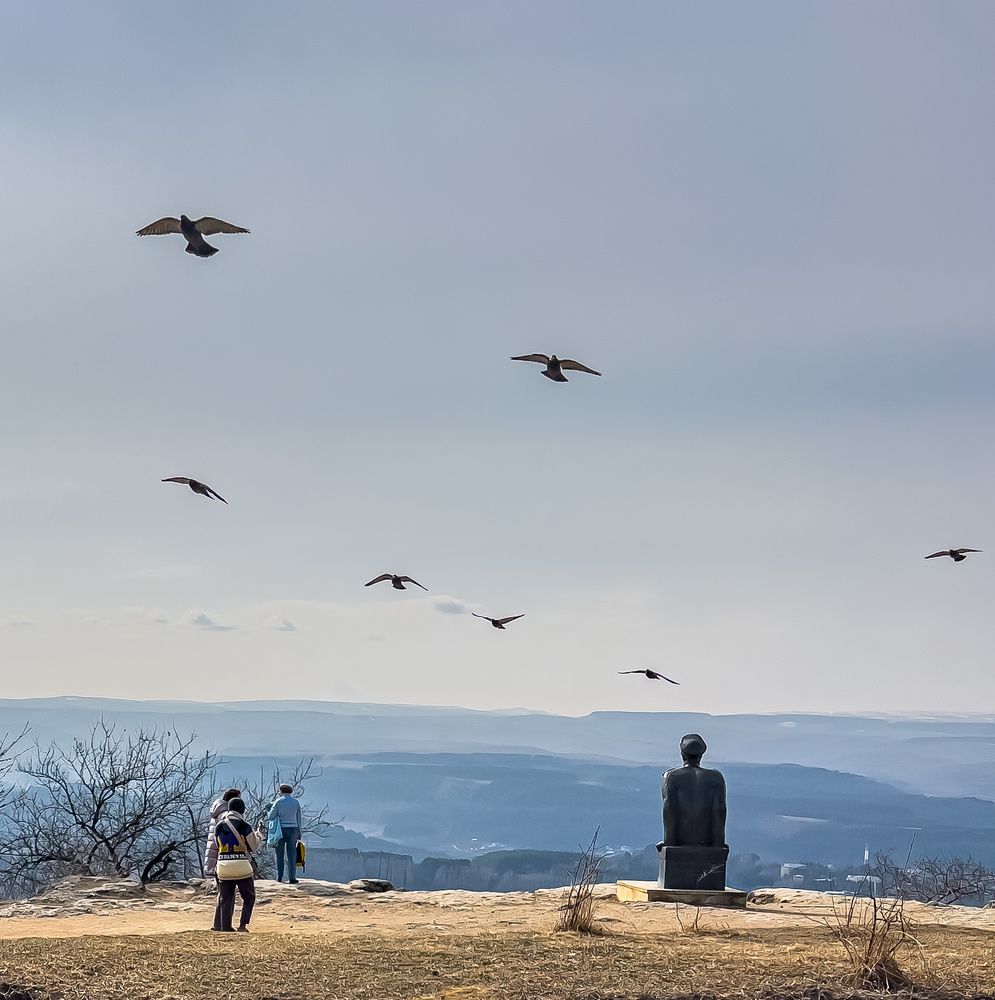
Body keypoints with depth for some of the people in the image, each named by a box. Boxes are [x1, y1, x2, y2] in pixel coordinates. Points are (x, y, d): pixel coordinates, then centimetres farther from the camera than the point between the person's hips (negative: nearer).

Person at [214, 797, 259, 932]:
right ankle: (243, 925, -2)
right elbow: (254, 846, 3)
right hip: (242, 868, -3)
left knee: (225, 899, 12)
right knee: (249, 898, 11)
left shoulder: (219, 827, 3)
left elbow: (217, 845, 15)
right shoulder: (245, 827, -8)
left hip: (224, 868, 3)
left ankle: (226, 927, 10)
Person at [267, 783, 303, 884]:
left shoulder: (278, 802, -4)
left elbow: (271, 816, -6)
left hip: (281, 829, -1)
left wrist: (266, 814, 17)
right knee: (291, 854, 2)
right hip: (293, 829, 1)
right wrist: (299, 833, 14)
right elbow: (299, 819, 8)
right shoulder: (296, 802, 5)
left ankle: (279, 877, 8)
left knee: (280, 854, 8)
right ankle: (292, 878, -2)